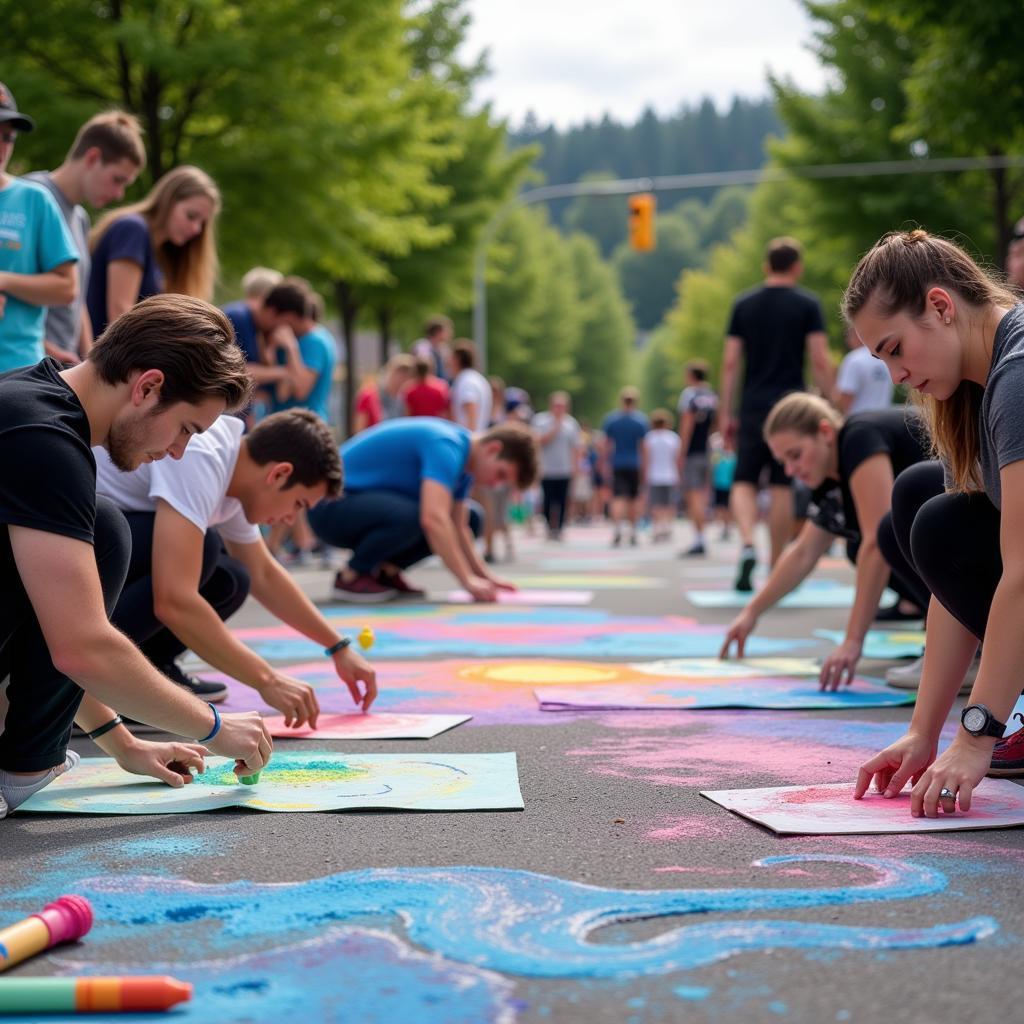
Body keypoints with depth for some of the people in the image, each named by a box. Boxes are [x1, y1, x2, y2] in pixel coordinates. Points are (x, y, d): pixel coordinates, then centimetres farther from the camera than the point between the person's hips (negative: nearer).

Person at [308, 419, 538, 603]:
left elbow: (457, 529, 10)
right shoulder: (446, 447, -24)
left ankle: (385, 570, 7)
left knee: (470, 520, 7)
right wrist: (468, 580, -35)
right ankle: (350, 577, -13)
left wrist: (483, 575, -1)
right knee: (410, 517, -39)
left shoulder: (464, 460, 6)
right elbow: (433, 519, -37)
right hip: (333, 504, -10)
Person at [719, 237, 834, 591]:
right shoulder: (807, 305, 0)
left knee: (744, 481, 6)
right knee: (782, 486, 5)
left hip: (753, 405, 1)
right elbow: (821, 362, -6)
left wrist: (725, 414, 7)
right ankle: (777, 567, 9)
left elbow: (730, 363, 4)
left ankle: (747, 546, -19)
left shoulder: (743, 305, 7)